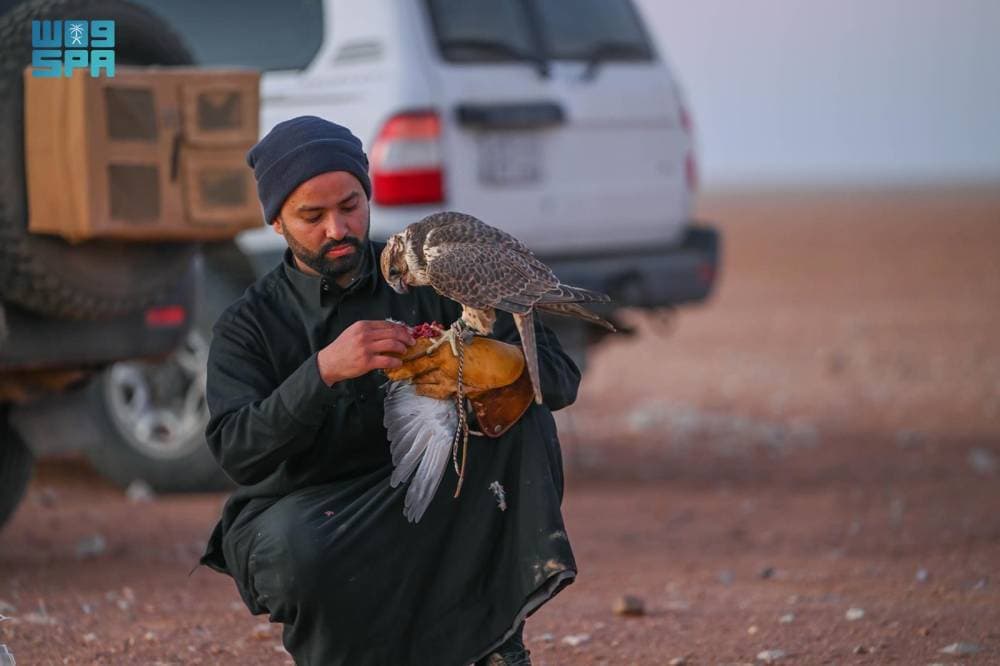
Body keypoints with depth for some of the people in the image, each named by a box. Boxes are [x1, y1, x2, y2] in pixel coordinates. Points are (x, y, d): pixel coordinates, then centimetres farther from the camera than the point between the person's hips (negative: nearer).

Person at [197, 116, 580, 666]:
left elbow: (560, 377, -7)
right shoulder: (248, 326, -2)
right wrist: (324, 370, -34)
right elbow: (237, 455, -19)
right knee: (291, 555, -38)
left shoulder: (423, 280, 2)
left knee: (521, 413, -20)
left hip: (417, 504, 2)